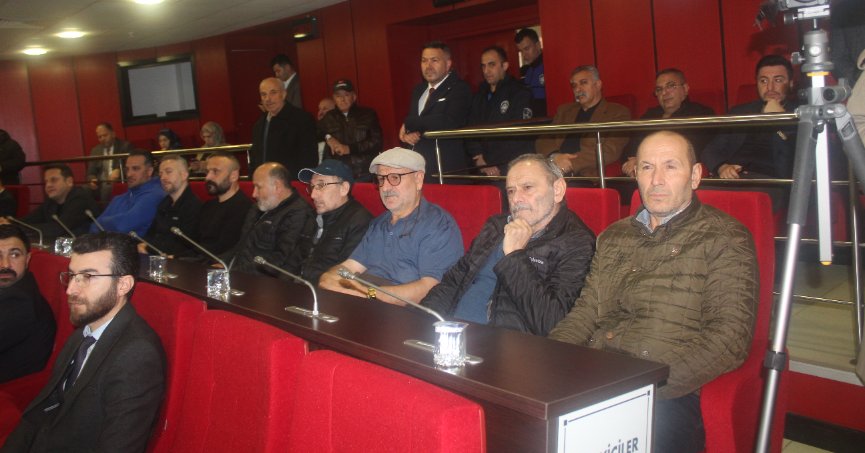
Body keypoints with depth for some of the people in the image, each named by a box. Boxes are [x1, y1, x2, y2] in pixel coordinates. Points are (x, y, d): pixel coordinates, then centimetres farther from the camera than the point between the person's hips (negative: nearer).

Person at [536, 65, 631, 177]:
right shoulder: (564, 110, 25)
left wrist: (571, 163, -17)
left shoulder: (618, 113, 8)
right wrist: (554, 156, -9)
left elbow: (609, 152, -7)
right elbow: (543, 141, 16)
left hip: (589, 176, -6)